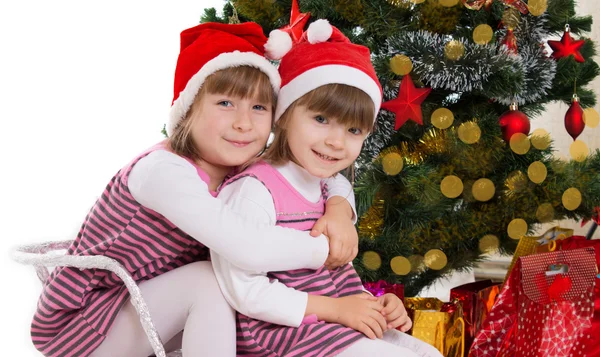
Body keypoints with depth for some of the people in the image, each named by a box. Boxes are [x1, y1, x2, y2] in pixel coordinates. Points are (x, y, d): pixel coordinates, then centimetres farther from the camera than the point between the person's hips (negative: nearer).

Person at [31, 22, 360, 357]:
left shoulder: (242, 169, -5)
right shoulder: (165, 172, -29)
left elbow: (332, 178, 3)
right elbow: (250, 248, -43)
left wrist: (339, 209, -20)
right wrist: (327, 249, -27)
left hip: (145, 304, 8)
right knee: (211, 279, -23)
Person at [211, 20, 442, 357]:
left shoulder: (326, 190, 9)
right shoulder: (254, 189, -19)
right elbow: (246, 290, -24)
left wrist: (372, 305, -1)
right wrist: (335, 308, -19)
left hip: (329, 325, 9)